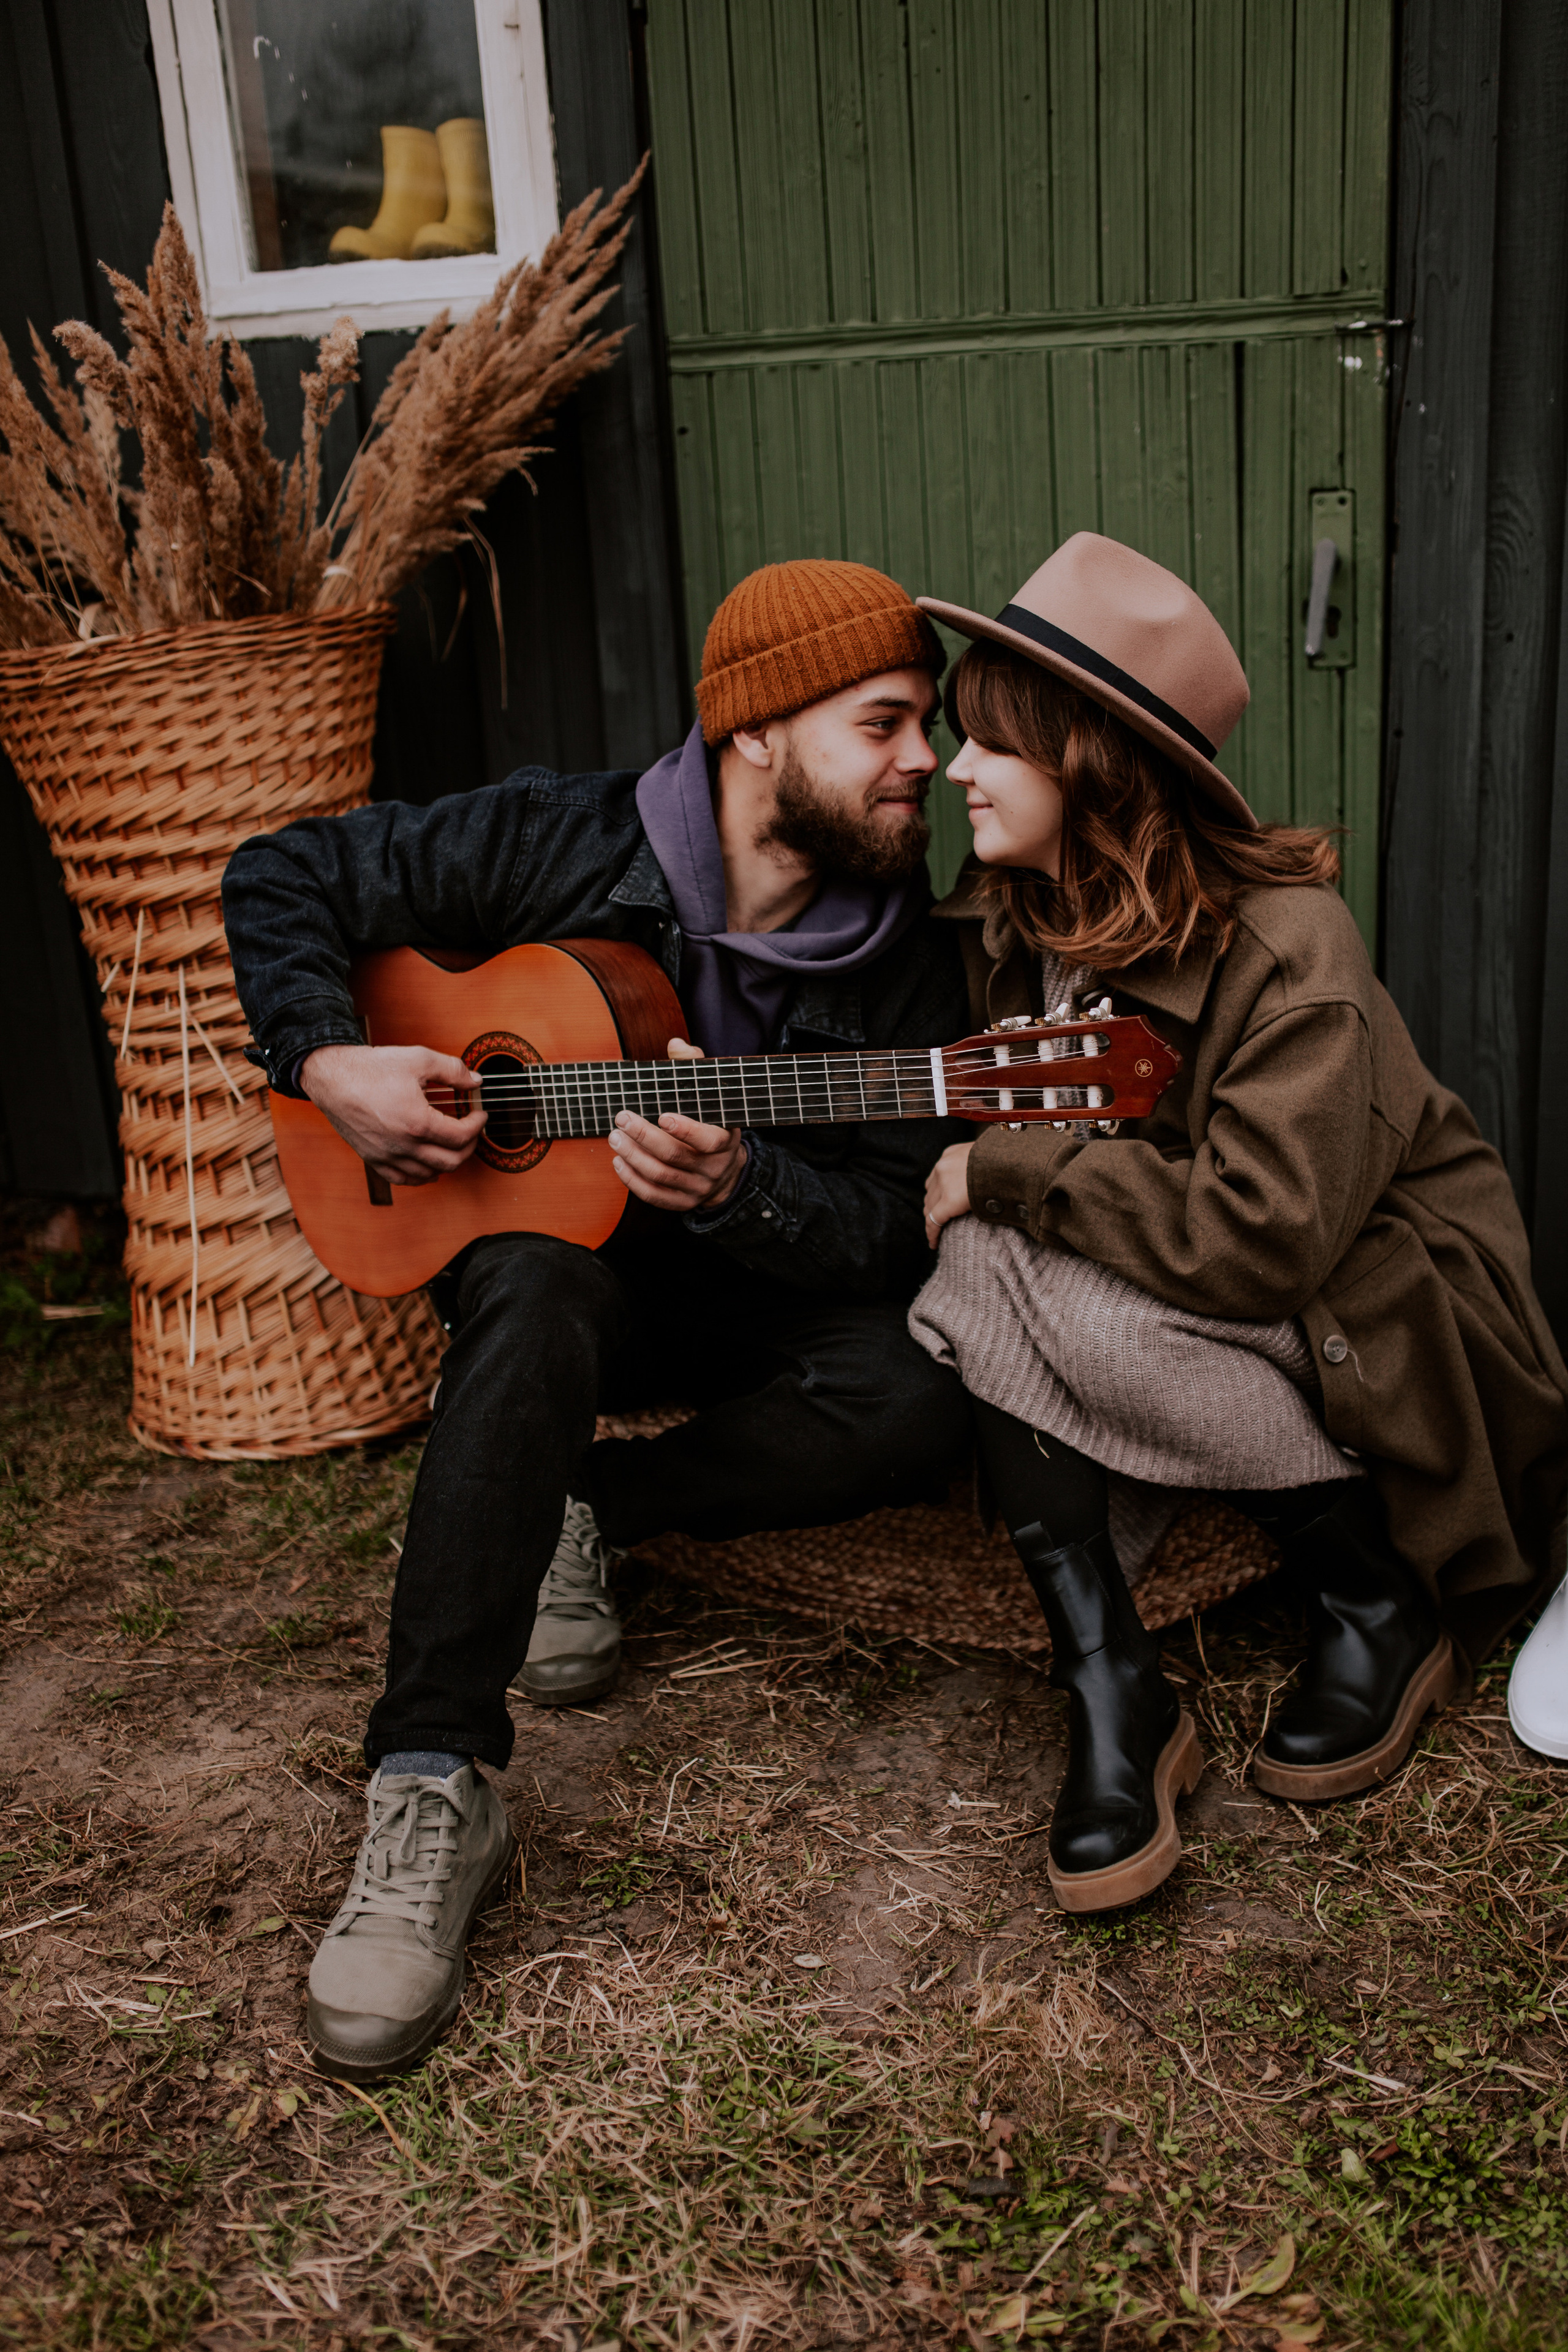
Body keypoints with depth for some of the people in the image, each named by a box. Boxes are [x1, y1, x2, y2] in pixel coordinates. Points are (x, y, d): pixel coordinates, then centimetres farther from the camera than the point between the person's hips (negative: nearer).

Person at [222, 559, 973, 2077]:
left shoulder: (902, 953, -11)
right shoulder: (562, 843, -14)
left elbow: (893, 1229, -14)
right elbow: (283, 878, -3)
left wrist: (738, 1190, -34)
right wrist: (329, 1065, -18)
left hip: (752, 1293, 2)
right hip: (544, 1232, -1)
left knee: (918, 1402, -29)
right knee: (533, 1297, -38)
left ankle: (586, 1509, -8)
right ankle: (429, 1795, -39)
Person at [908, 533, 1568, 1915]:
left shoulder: (1286, 949, -25)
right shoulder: (1013, 926, -2)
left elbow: (1259, 1235, -33)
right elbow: (978, 1137, 6)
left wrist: (1008, 1173, -27)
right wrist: (978, 1187, -16)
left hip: (1388, 1326, -6)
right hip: (1169, 1294, 6)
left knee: (1082, 1300, -31)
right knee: (984, 1264, -22)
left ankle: (1389, 1606, -8)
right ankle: (1115, 1698, -22)